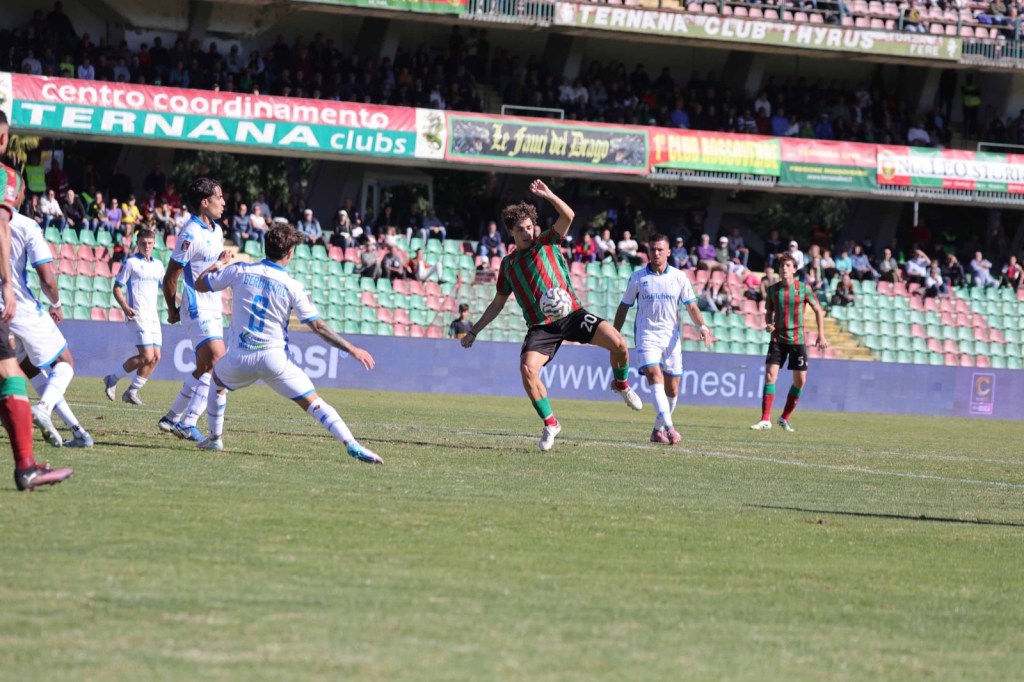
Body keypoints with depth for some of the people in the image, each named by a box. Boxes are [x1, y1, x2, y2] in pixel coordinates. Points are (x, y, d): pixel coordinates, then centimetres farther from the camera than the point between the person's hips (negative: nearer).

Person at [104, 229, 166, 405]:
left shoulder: (158, 265, 15)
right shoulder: (131, 263, -4)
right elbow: (117, 288, -5)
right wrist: (125, 307, -21)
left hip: (153, 316, 7)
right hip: (138, 316, -7)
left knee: (155, 357, 1)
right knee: (147, 356, -15)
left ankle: (132, 392, 10)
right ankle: (113, 379, 1)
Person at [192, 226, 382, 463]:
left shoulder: (239, 271, -2)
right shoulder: (292, 287, -7)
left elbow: (200, 285, 10)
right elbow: (317, 326, -9)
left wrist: (219, 262, 28)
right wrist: (352, 349, -2)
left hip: (240, 358, 2)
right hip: (275, 358, -2)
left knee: (217, 380, 35)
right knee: (314, 403, -1)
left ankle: (214, 438, 35)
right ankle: (352, 446, -17)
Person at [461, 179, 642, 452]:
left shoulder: (547, 243, 7)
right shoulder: (508, 264, 13)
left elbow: (568, 216, -10)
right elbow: (498, 303, 22)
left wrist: (549, 196, -24)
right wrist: (473, 331, 21)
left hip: (571, 314, -1)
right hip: (541, 326, 2)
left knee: (619, 344, -19)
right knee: (527, 369, -25)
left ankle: (621, 383, 15)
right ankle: (550, 424, -6)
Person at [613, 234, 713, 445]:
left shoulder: (679, 277, 5)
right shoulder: (637, 277, 4)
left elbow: (691, 307, 4)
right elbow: (624, 307, 11)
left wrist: (702, 327, -12)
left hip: (671, 337, 2)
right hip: (647, 335, -2)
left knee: (672, 389, 3)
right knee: (655, 378, -23)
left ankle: (658, 430, 21)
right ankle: (669, 427, -34)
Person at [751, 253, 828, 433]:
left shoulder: (803, 289, -3)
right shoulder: (773, 289, 2)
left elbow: (818, 310, 5)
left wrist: (821, 335, -1)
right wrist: (768, 324, -9)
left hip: (798, 339, 0)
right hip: (778, 338, 0)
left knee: (800, 380, 0)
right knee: (770, 375, -13)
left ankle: (785, 418, 16)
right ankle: (765, 420, -11)